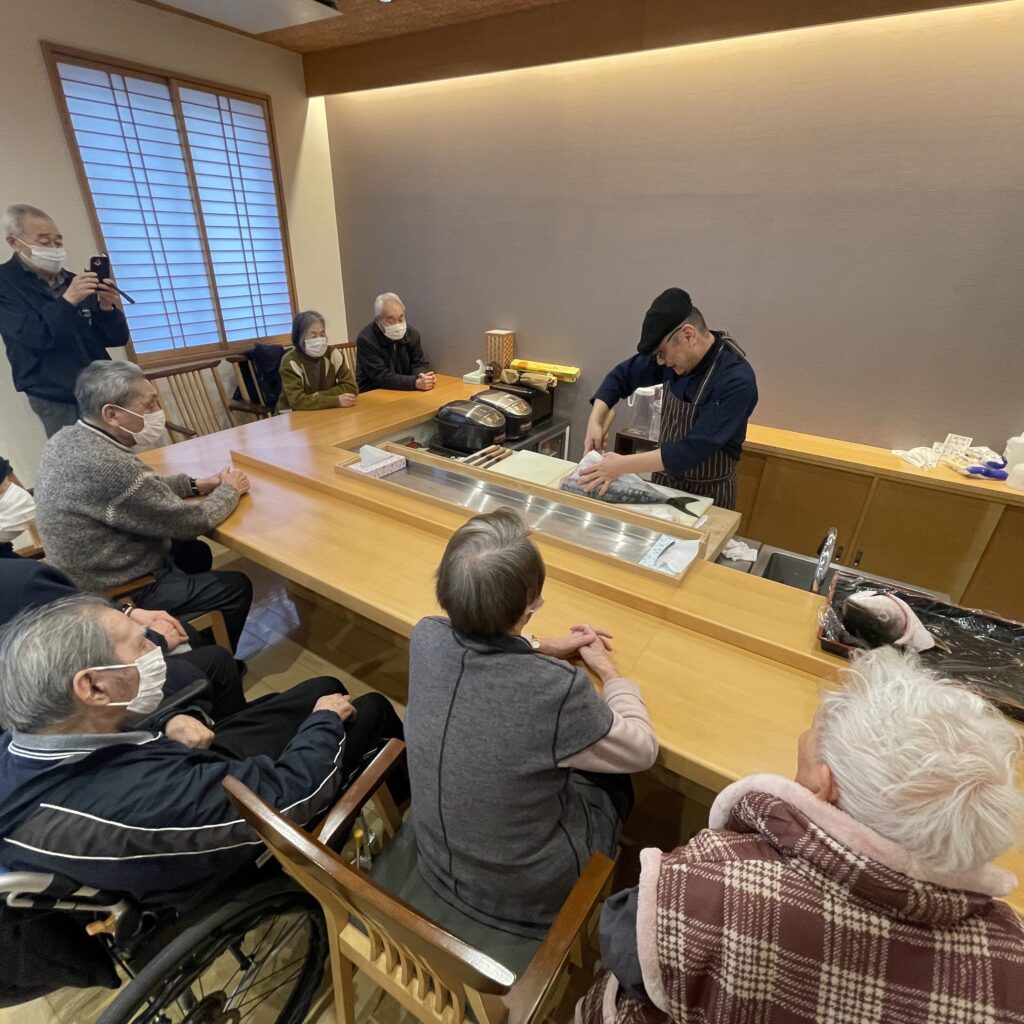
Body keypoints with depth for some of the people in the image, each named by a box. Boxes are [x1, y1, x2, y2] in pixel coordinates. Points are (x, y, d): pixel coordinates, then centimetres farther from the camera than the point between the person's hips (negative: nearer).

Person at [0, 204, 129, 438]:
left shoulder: (76, 282, 10)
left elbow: (117, 338, 8)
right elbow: (30, 338, -16)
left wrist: (107, 308, -12)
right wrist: (67, 302, -26)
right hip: (58, 402, -3)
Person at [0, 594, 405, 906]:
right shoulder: (147, 804, -44)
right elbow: (294, 792, -30)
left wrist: (166, 734, -8)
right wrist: (326, 721, -12)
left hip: (199, 773, 7)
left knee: (326, 688, 16)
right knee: (371, 710, 5)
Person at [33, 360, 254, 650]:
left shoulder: (67, 439, -4)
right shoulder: (109, 466, -34)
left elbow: (143, 489, 9)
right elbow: (190, 523, -24)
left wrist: (197, 484, -3)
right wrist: (229, 489, -7)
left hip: (89, 573, 9)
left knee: (196, 552, 25)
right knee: (238, 587, 3)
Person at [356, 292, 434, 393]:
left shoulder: (412, 333, 0)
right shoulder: (366, 339, -16)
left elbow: (419, 363, 4)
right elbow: (382, 377, -21)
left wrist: (422, 377, -21)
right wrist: (415, 383, -33)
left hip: (404, 392, 5)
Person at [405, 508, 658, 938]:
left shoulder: (425, 638, -23)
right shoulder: (557, 690, -38)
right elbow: (642, 750, -16)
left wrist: (543, 649, -1)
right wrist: (608, 669, -2)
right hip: (528, 900, -4)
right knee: (613, 781, 23)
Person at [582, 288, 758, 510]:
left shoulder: (737, 381, -28)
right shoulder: (674, 352, -10)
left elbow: (694, 450, -33)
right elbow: (623, 375, 2)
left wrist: (623, 465, -35)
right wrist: (595, 421, -14)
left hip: (707, 494, -5)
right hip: (664, 481, 6)